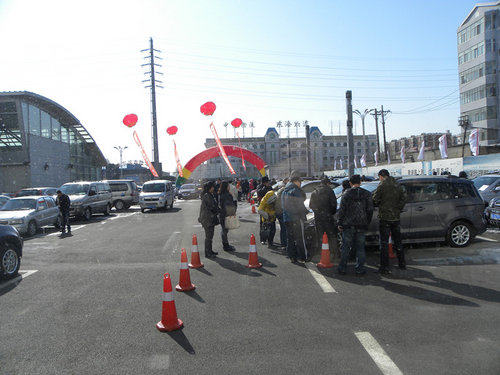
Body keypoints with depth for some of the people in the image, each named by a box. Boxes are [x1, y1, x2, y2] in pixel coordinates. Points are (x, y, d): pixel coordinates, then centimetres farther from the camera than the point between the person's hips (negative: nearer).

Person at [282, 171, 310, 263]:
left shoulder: (285, 191, 12)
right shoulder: (296, 190, -14)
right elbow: (300, 205, -15)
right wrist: (306, 211, 1)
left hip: (286, 218, 7)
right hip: (296, 218, -7)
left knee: (290, 238, 11)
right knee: (300, 238, 1)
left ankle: (292, 256, 14)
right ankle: (303, 256, 8)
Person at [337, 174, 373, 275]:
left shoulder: (347, 194, -4)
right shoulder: (367, 194, 4)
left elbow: (342, 210, -5)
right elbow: (370, 210, 6)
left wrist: (340, 223, 2)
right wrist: (367, 222, 15)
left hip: (348, 225, -2)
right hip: (362, 226, 2)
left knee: (345, 247, 5)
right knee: (360, 247, 9)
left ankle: (342, 268, 8)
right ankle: (360, 269, 9)